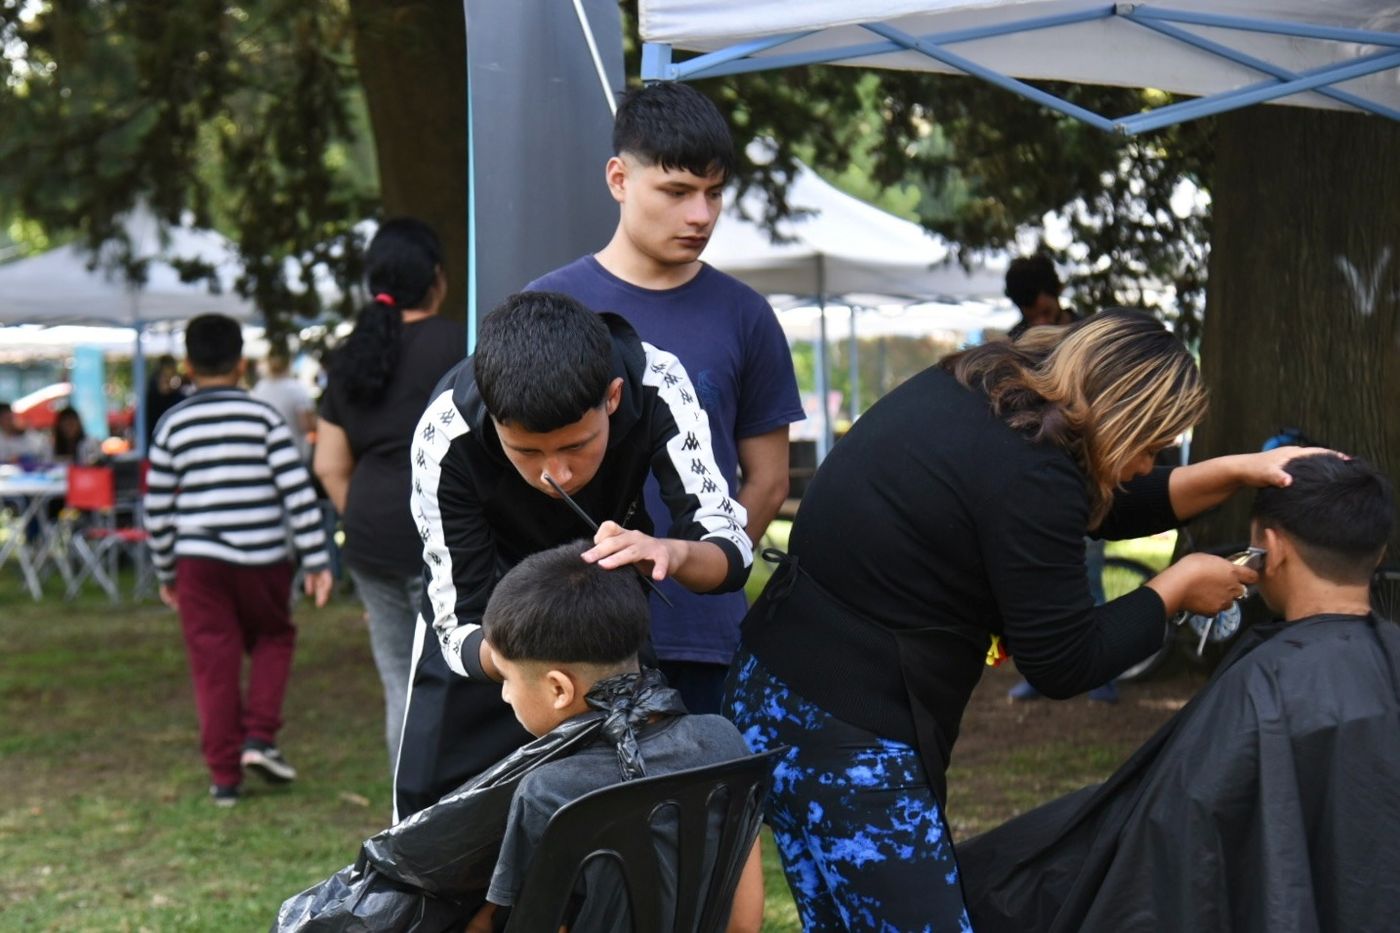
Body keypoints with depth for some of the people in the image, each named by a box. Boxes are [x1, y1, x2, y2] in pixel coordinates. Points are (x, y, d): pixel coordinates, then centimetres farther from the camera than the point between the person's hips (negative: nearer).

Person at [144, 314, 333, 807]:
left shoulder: (173, 425, 3)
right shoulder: (264, 417, -1)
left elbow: (158, 507, 6)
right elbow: (297, 490, -7)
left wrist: (166, 573, 17)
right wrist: (315, 561, -4)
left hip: (200, 561, 1)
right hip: (263, 559, -1)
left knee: (214, 664, 5)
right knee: (273, 640, 21)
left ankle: (225, 775, 7)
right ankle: (259, 738, 6)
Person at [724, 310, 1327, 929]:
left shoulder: (977, 386, 6)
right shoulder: (1028, 473, -21)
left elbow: (1097, 502, 21)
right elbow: (1063, 664, -12)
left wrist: (1232, 473, 13)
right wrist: (1179, 588, 0)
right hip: (842, 734, -11)